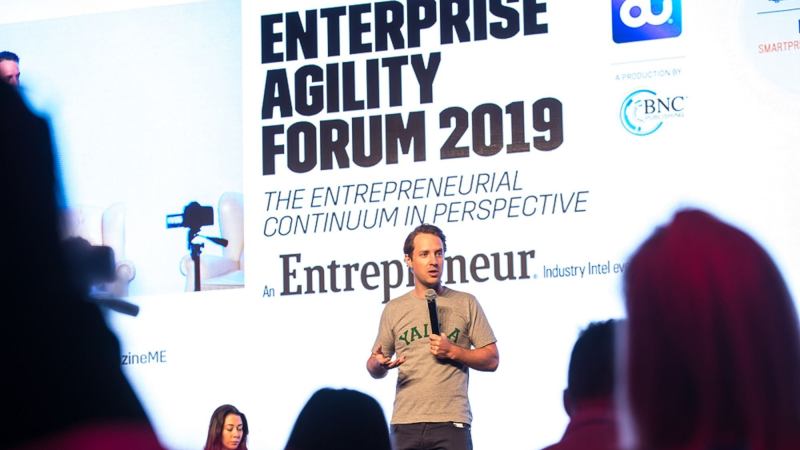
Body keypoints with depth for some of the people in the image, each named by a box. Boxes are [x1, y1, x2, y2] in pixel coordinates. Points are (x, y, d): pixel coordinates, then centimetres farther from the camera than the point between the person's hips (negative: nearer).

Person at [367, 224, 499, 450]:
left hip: (451, 423, -2)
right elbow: (374, 366, 15)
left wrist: (453, 351, -8)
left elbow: (491, 360, 7)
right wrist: (378, 365, -9)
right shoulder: (394, 309, 14)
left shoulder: (466, 303, 9)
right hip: (405, 423, 2)